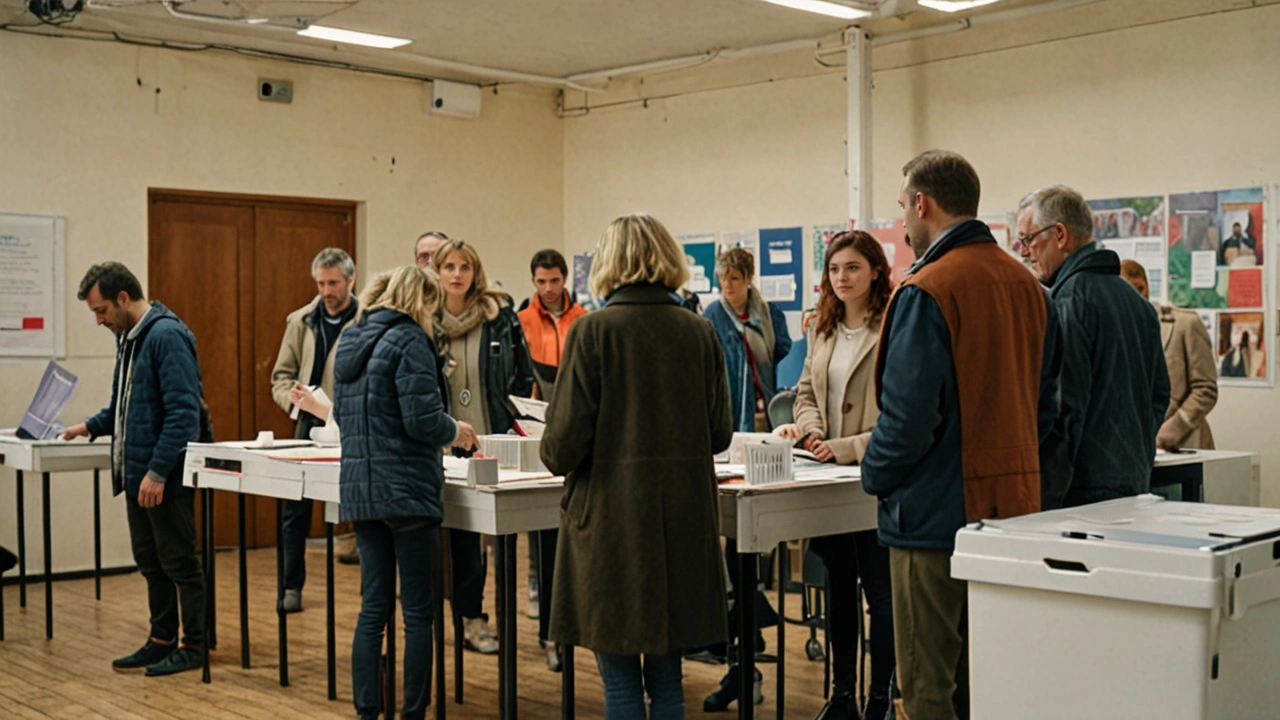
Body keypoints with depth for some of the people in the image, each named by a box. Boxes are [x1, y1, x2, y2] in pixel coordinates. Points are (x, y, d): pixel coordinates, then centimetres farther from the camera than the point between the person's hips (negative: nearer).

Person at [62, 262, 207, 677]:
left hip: (165, 476, -9)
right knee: (149, 561, 15)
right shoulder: (128, 337, 13)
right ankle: (161, 640, 25)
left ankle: (194, 646, 11)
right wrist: (92, 427, 10)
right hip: (135, 472, 9)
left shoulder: (166, 335, -17)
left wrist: (158, 472, -23)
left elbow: (183, 412, -22)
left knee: (178, 561, 1)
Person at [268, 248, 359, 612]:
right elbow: (281, 376, 11)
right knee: (296, 510, 7)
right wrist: (293, 396, -11)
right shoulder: (300, 321, 8)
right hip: (309, 428, 4)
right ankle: (292, 587, 18)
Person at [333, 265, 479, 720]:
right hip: (406, 489, -7)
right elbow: (423, 420, -17)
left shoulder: (350, 341, 13)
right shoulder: (409, 341, -12)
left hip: (359, 489, 7)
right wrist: (456, 433, 1)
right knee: (417, 610, 2)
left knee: (373, 608, 11)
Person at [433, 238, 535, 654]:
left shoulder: (500, 316, 1)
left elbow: (524, 376, 6)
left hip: (494, 442, 0)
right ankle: (471, 618, 17)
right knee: (460, 532, 7)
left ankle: (470, 616, 15)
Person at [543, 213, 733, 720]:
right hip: (684, 516, 4)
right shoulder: (699, 332, 2)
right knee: (667, 677, 14)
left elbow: (566, 440, -11)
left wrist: (556, 456, 11)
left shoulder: (593, 331, -9)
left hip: (613, 515, -4)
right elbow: (720, 434, 8)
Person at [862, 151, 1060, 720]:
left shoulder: (926, 292, -17)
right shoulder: (1027, 285, 8)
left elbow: (908, 414, -20)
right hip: (1013, 504, 8)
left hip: (938, 512, -8)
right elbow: (1044, 402, 14)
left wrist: (875, 476, -3)